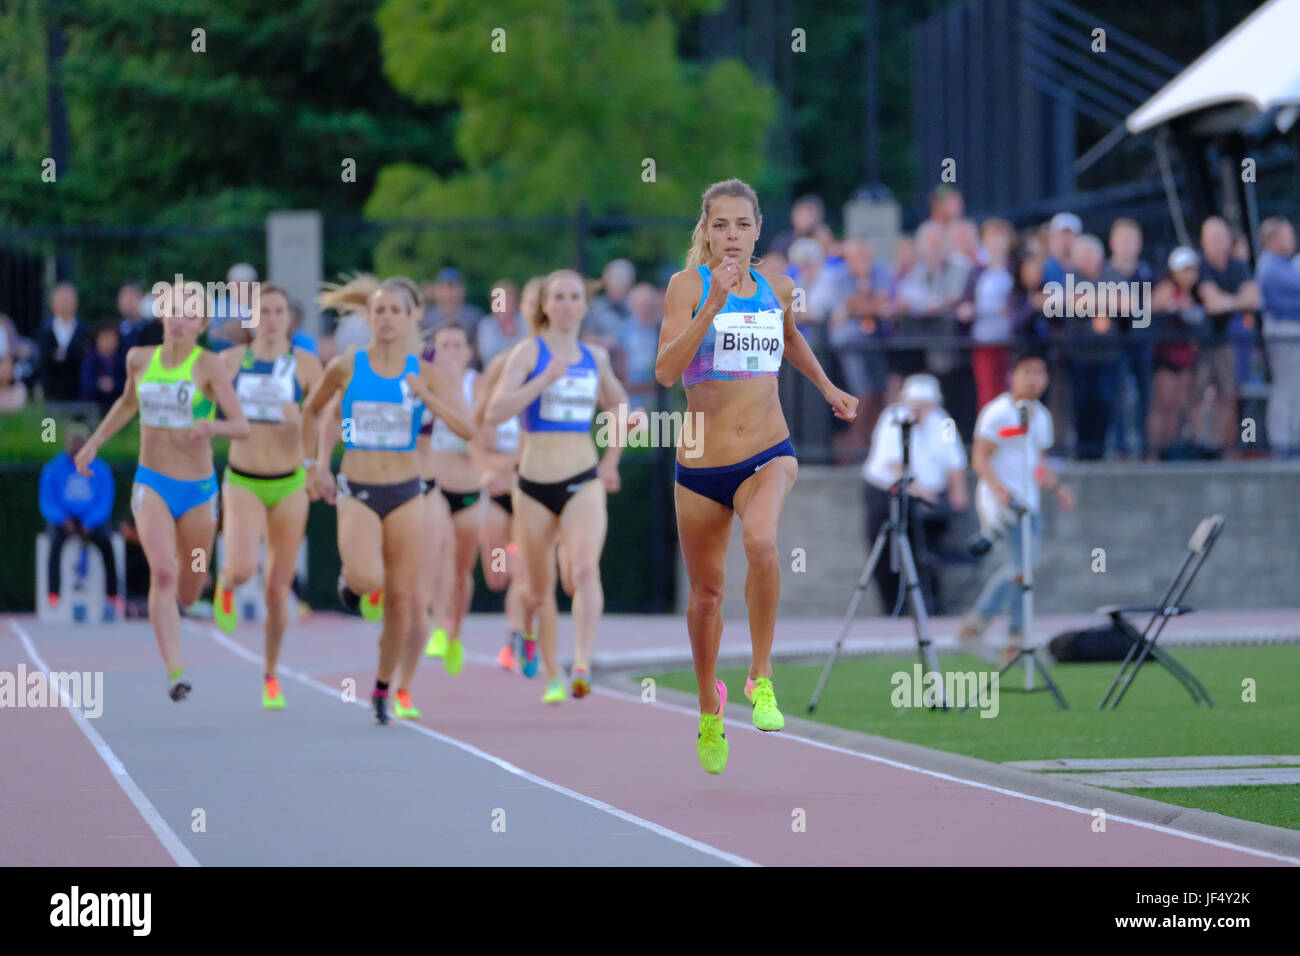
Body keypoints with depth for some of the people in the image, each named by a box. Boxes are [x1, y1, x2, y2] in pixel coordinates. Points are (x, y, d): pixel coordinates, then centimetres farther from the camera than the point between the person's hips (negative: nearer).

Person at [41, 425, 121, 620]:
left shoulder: (100, 470, 4)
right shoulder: (53, 470, 3)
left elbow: (104, 503, -1)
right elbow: (47, 504, -1)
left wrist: (89, 524, -18)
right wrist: (64, 521, -19)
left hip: (92, 521, 0)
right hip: (61, 521, 0)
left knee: (105, 542, -32)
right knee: (56, 541, -35)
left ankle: (113, 596, -32)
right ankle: (53, 596, -42)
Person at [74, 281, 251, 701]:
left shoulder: (209, 366, -9)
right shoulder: (140, 359, 2)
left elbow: (242, 426, -17)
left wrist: (213, 427, -37)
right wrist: (94, 442, 18)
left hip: (198, 489, -1)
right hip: (151, 484, 1)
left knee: (187, 592, 12)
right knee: (162, 572, -22)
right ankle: (175, 672, -25)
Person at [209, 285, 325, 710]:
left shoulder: (304, 364, -3)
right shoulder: (230, 361, 0)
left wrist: (301, 422, -23)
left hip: (289, 486, 0)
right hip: (242, 483, 0)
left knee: (278, 590, 4)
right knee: (242, 568, -26)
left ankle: (270, 676, 24)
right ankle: (225, 587, 12)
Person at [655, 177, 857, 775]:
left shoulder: (777, 289, 4)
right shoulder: (688, 284, -8)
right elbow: (666, 372, -22)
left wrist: (828, 389, 27)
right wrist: (713, 304, -29)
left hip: (769, 456, 1)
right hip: (701, 466, -1)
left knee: (761, 541, -31)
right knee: (707, 590, 12)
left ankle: (762, 677, -15)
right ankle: (709, 708, 37)